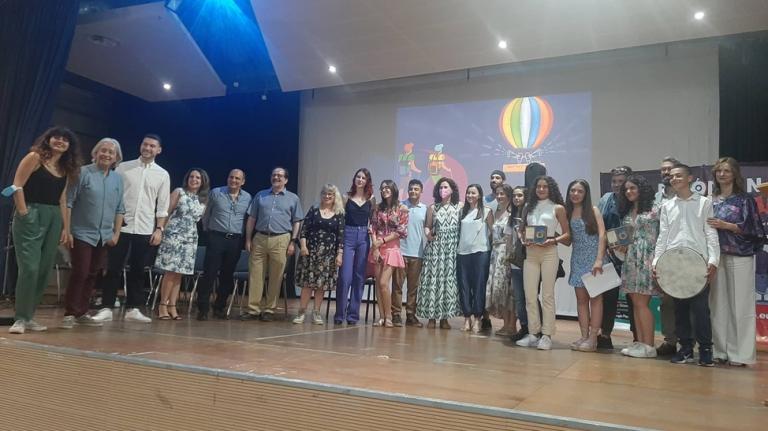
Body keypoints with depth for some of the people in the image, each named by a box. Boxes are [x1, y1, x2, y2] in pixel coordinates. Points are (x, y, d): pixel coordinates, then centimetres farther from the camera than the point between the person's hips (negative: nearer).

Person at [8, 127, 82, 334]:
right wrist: (23, 214, -12)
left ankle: (29, 316, 15)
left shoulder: (66, 169, 16)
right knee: (29, 268, -11)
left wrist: (66, 227, 11)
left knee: (44, 270, 5)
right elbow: (17, 186, -7)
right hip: (31, 216, -6)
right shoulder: (35, 157, 0)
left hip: (54, 219, 6)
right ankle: (20, 318, -2)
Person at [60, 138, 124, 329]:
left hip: (104, 236, 5)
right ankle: (69, 313, 1)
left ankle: (82, 313, 18)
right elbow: (68, 202, -6)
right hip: (82, 233, -5)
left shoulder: (118, 179, 9)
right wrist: (66, 230, -11)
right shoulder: (83, 173, -5)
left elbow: (119, 209, 12)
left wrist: (116, 233, 5)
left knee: (92, 275, 9)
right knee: (79, 273, -8)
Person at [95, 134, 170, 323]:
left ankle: (132, 309, 15)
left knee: (137, 271, 8)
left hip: (145, 230, 1)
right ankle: (106, 308, 7)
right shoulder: (123, 167, 4)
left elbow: (162, 206, 5)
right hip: (120, 226, -1)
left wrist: (159, 229, -2)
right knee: (113, 269, 1)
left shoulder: (162, 175, 5)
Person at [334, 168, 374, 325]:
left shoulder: (371, 199, 9)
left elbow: (373, 221, 12)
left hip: (364, 237, 2)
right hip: (348, 235, -2)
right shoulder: (347, 197, 5)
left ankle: (353, 314, 13)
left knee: (359, 277, 5)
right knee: (345, 277, -6)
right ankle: (339, 314, 5)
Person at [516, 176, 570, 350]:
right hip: (530, 253, 4)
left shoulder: (557, 208, 4)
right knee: (530, 295, 2)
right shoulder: (528, 208, 15)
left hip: (549, 252, -3)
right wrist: (525, 239, -3)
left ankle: (547, 335, 3)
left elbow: (567, 234, 4)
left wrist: (552, 241, -12)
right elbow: (522, 230, 17)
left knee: (547, 295, -2)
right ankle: (533, 334, 9)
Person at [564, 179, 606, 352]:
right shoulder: (567, 212, 9)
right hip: (577, 259, 4)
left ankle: (593, 338, 0)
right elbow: (568, 239, 11)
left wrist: (599, 259, -19)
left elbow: (602, 235, -10)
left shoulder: (593, 210, -2)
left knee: (595, 297, -2)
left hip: (594, 258, -4)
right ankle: (584, 336, 11)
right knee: (581, 299, 5)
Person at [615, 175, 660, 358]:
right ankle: (639, 342, 10)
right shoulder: (626, 213, 17)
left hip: (647, 260, -6)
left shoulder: (654, 210, -2)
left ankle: (648, 345, -3)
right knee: (635, 303, 5)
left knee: (642, 303, -8)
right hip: (631, 260, 6)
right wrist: (622, 247, 3)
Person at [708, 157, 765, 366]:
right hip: (716, 257, 4)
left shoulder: (744, 200, 2)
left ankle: (740, 354, 2)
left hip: (739, 257, -4)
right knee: (718, 305, 4)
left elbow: (753, 229, -4)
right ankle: (720, 351, 11)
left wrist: (726, 225, -13)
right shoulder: (711, 200, 12)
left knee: (740, 305, -3)